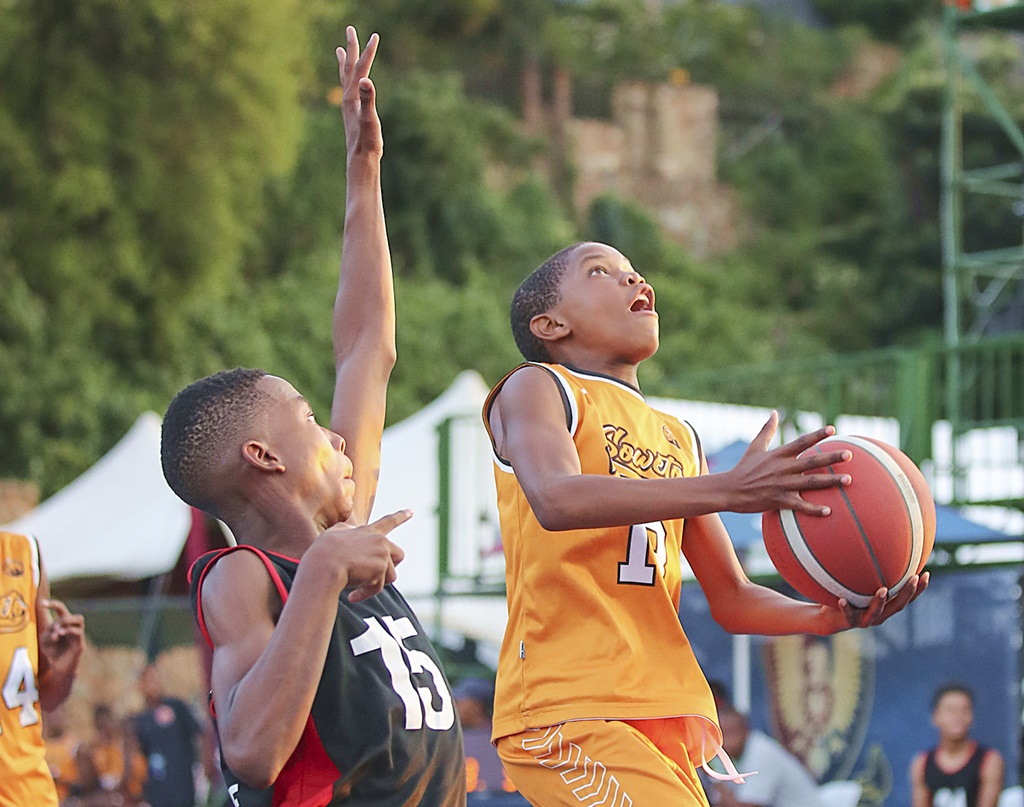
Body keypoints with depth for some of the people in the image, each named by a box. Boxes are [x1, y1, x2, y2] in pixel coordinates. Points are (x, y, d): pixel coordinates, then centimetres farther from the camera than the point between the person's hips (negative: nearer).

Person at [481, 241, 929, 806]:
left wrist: (823, 617, 0)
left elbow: (730, 600, 23)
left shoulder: (680, 440, 25)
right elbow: (556, 500, -19)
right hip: (566, 710, -8)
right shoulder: (533, 388, 4)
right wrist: (729, 491, -28)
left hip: (665, 714, 8)